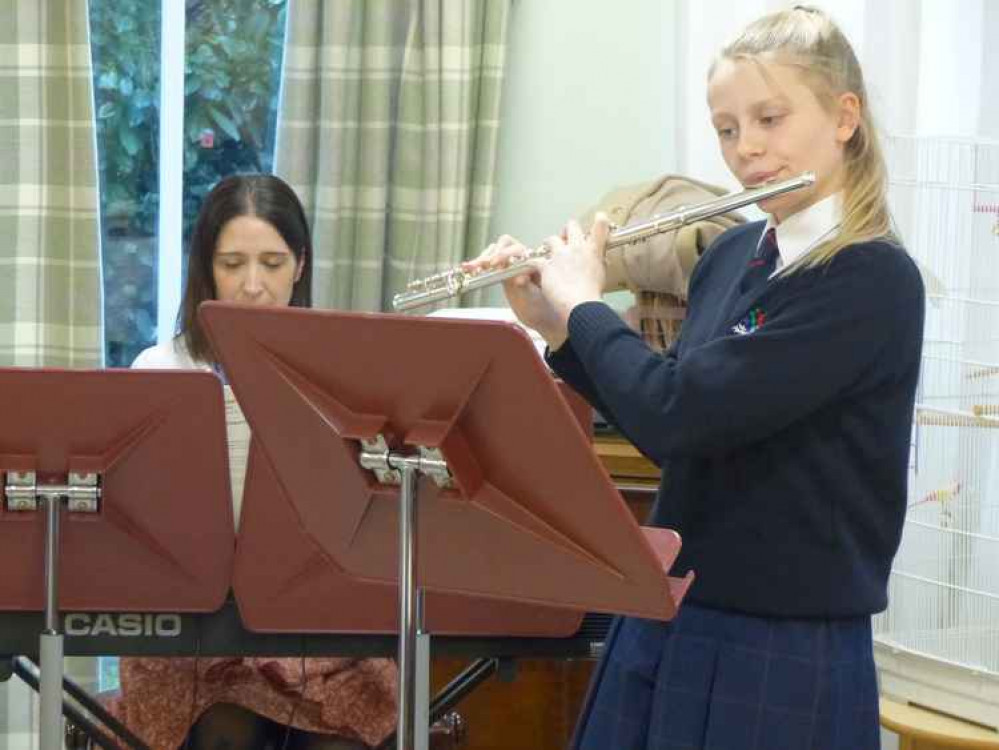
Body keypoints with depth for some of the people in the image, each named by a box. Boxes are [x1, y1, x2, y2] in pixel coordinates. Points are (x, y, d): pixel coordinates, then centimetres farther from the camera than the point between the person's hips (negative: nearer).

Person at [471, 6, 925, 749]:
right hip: (663, 628, 7)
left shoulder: (872, 281, -18)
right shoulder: (731, 255, 7)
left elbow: (676, 419, -25)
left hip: (785, 657, -7)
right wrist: (555, 328, 6)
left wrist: (585, 304, -9)